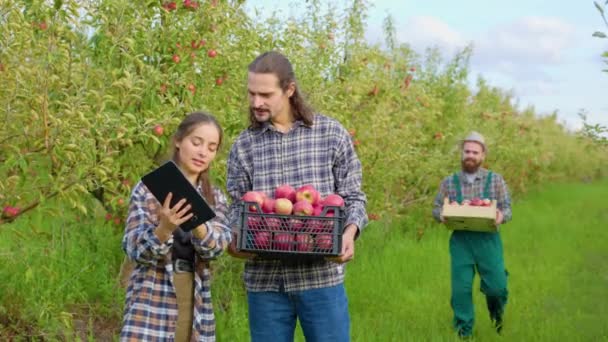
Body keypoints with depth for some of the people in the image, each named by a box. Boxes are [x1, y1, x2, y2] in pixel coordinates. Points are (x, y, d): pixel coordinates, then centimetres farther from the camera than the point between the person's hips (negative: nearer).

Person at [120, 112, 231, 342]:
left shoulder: (215, 198, 10)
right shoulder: (147, 190, 1)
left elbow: (216, 246, -8)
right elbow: (133, 249, -7)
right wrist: (164, 229, -26)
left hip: (196, 304, 3)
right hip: (152, 301, -3)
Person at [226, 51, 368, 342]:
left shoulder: (332, 134, 2)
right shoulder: (243, 146, 6)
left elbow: (353, 197, 6)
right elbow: (238, 207, 9)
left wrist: (349, 233, -14)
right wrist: (234, 239, -12)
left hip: (321, 276, -1)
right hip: (264, 280, 2)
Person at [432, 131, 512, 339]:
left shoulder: (495, 180, 5)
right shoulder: (449, 182, 8)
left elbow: (507, 209, 4)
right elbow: (436, 209, 11)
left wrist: (501, 215, -20)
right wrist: (442, 215, -13)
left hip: (488, 240, -1)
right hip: (460, 240, 1)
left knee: (496, 286, -3)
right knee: (460, 288, -3)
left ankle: (496, 312, 32)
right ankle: (464, 331, 12)